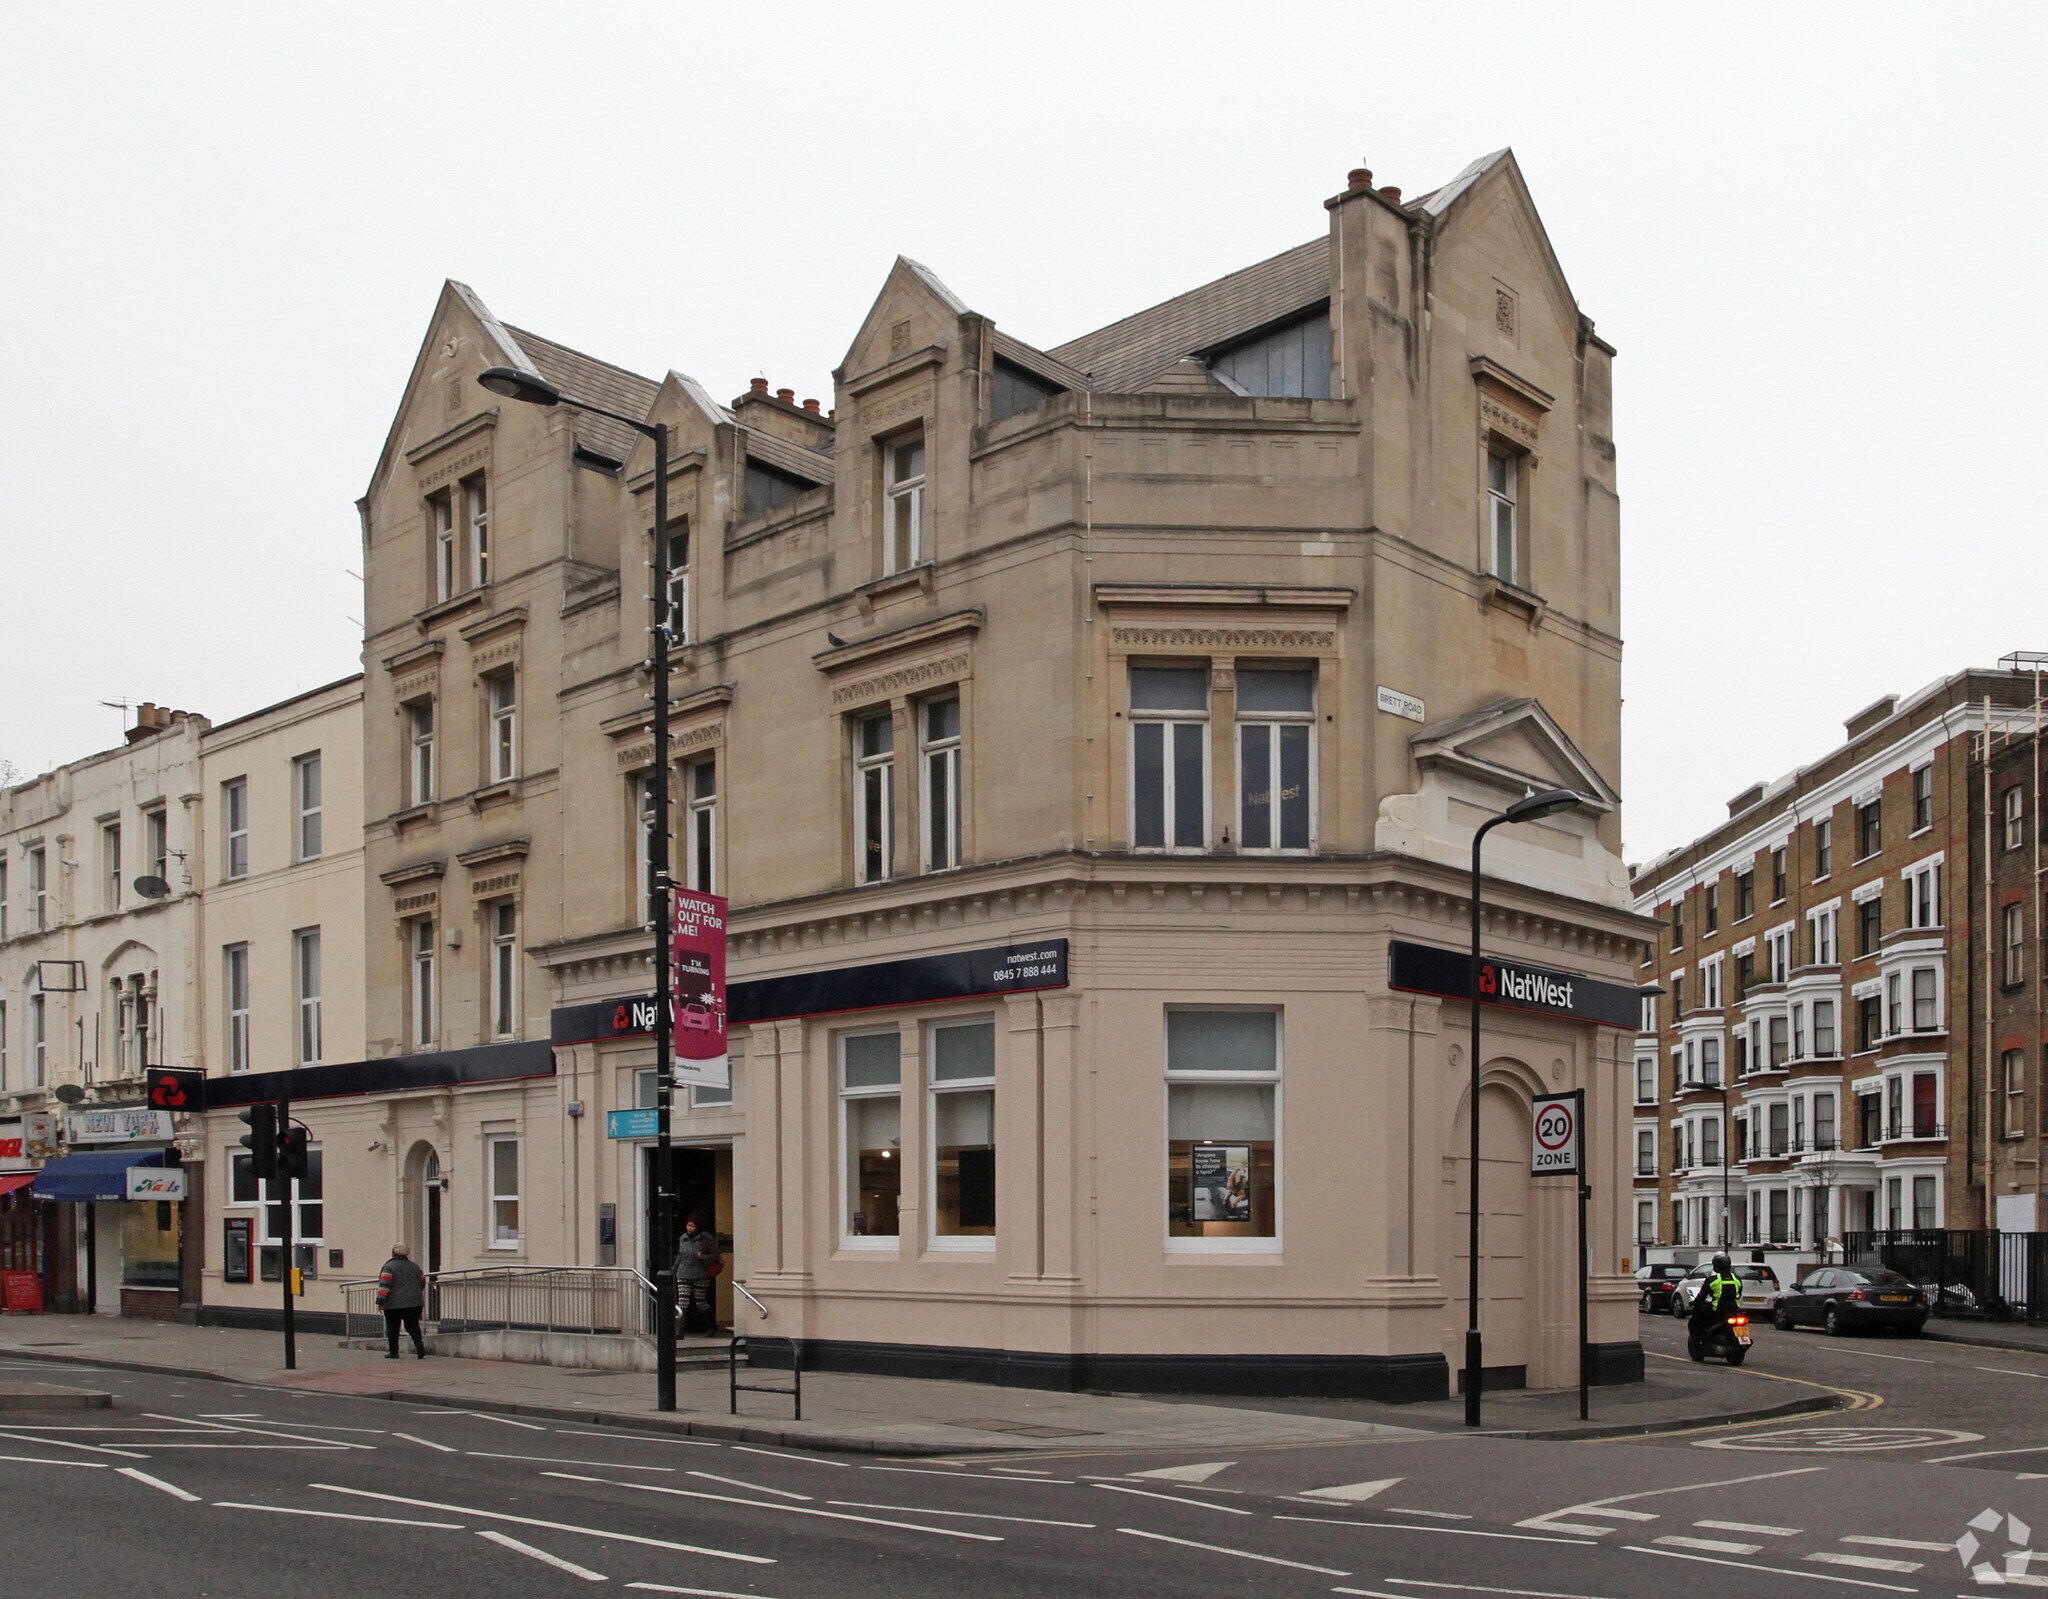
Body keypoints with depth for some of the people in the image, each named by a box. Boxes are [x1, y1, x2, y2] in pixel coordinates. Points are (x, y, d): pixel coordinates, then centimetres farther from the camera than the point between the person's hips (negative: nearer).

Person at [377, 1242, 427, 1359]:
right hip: (414, 1303, 4)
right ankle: (419, 1343, -20)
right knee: (413, 1326, 5)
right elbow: (422, 1283, 21)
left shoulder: (389, 1266, -6)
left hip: (394, 1304, -4)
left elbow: (384, 1285, -15)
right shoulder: (414, 1266, 11)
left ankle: (393, 1352, 13)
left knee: (393, 1328, 9)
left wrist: (380, 1301, -13)